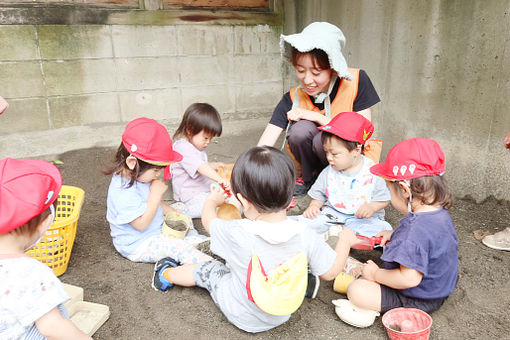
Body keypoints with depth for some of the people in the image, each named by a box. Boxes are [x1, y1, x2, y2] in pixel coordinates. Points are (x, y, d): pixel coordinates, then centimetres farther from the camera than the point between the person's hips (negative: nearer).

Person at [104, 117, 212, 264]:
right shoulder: (124, 191, -32)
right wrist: (156, 194, -30)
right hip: (137, 245, -10)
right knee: (178, 246, -24)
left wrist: (168, 210, 2)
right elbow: (141, 224, -32)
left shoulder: (139, 177, 0)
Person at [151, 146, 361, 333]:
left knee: (207, 269, 19)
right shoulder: (306, 236, -26)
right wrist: (346, 239, 6)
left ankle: (167, 275, 42)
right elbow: (331, 272, -11)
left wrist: (212, 200, 14)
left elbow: (207, 219, -9)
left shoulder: (237, 234, -31)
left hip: (241, 317, -2)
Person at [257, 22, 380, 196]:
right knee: (301, 129, -29)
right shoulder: (293, 99, -16)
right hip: (312, 161, 2)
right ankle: (308, 177, 0)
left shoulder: (357, 81, -17)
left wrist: (317, 117, -23)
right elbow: (261, 150, -22)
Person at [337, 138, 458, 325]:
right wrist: (394, 236, 14)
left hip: (419, 300, -10)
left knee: (356, 291, -18)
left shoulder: (415, 229, -35)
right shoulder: (440, 213, -4)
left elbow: (410, 278, -35)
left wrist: (376, 274, -20)